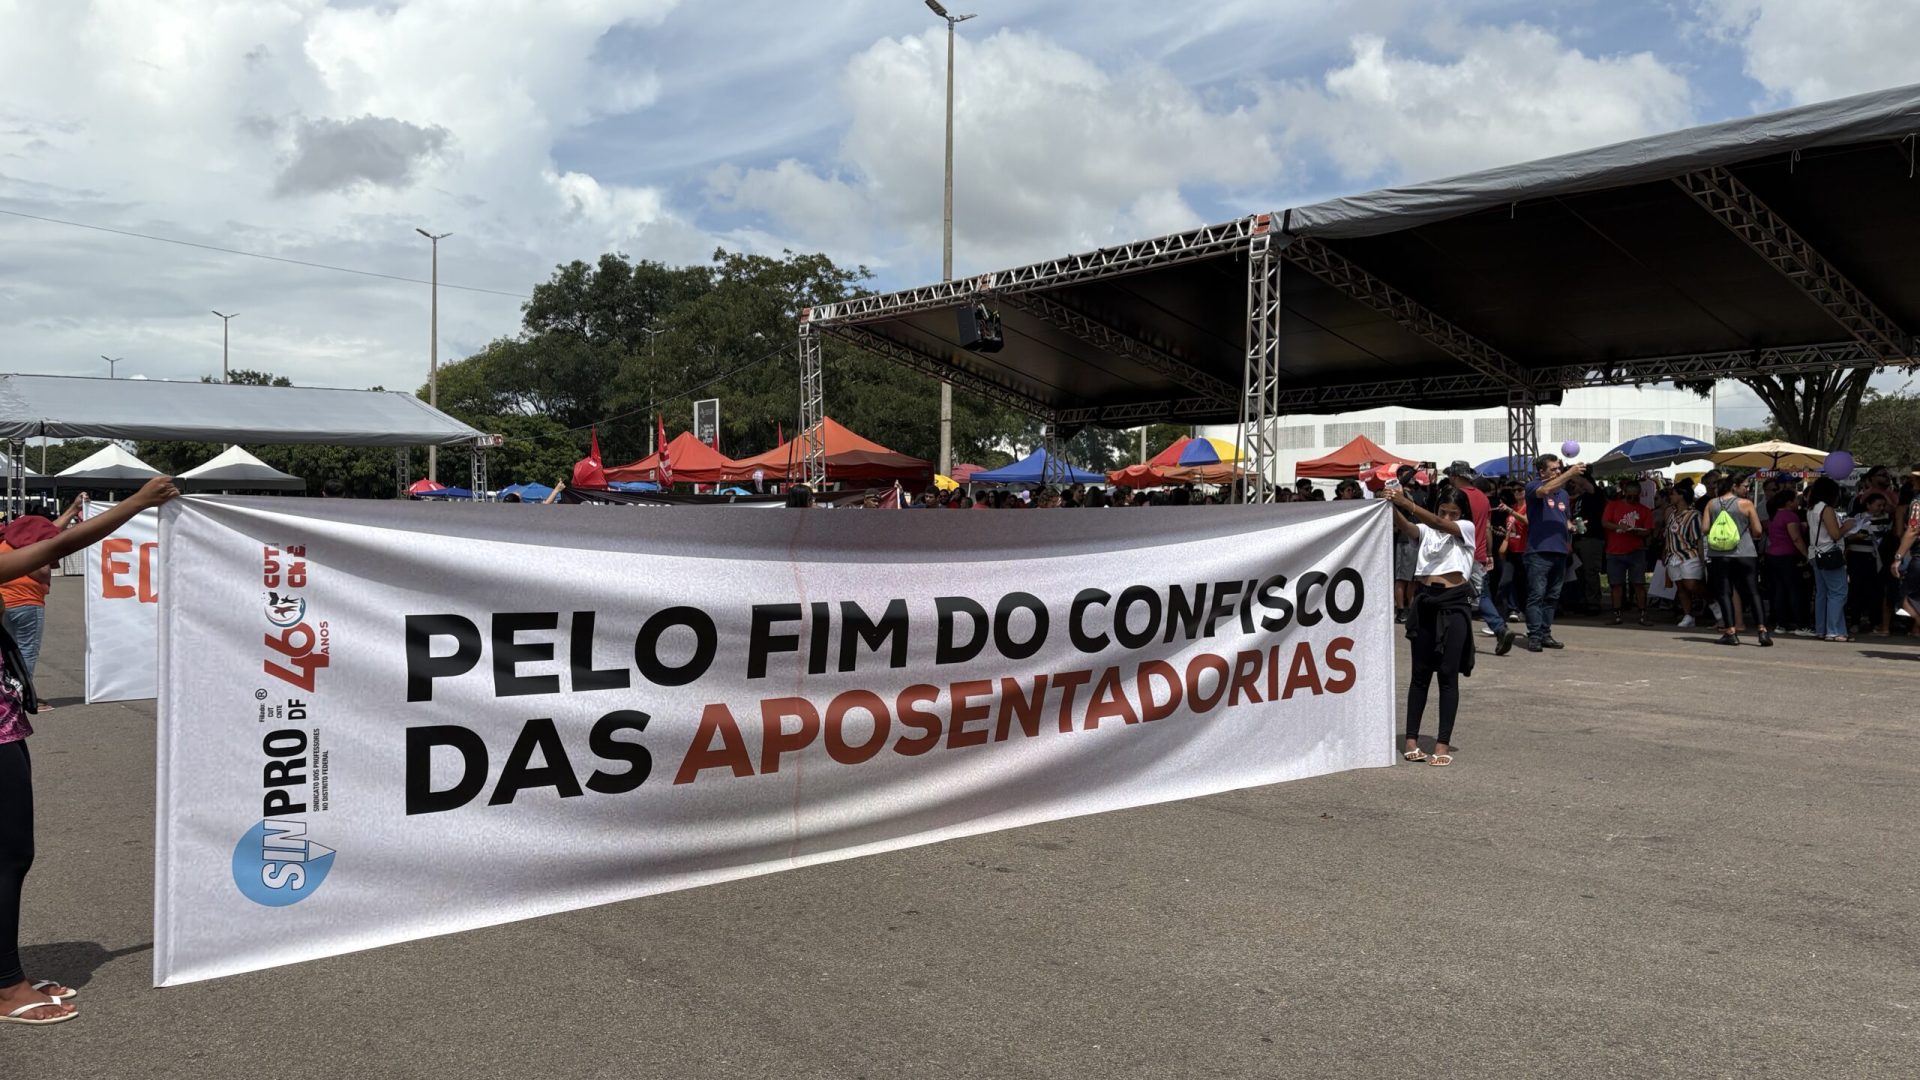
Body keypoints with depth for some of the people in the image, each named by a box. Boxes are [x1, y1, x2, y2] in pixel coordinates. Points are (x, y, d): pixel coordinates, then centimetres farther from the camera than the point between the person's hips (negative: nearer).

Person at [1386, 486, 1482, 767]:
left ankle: (1443, 743, 1)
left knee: (1448, 675, -2)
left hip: (1454, 604, -3)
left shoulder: (1467, 528, 4)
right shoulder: (1427, 530, 12)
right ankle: (1412, 739, 11)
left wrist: (1408, 504, -29)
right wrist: (1394, 507, -31)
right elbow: (1405, 527, -9)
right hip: (1425, 602, 3)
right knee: (1420, 673, 7)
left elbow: (1440, 524, -16)